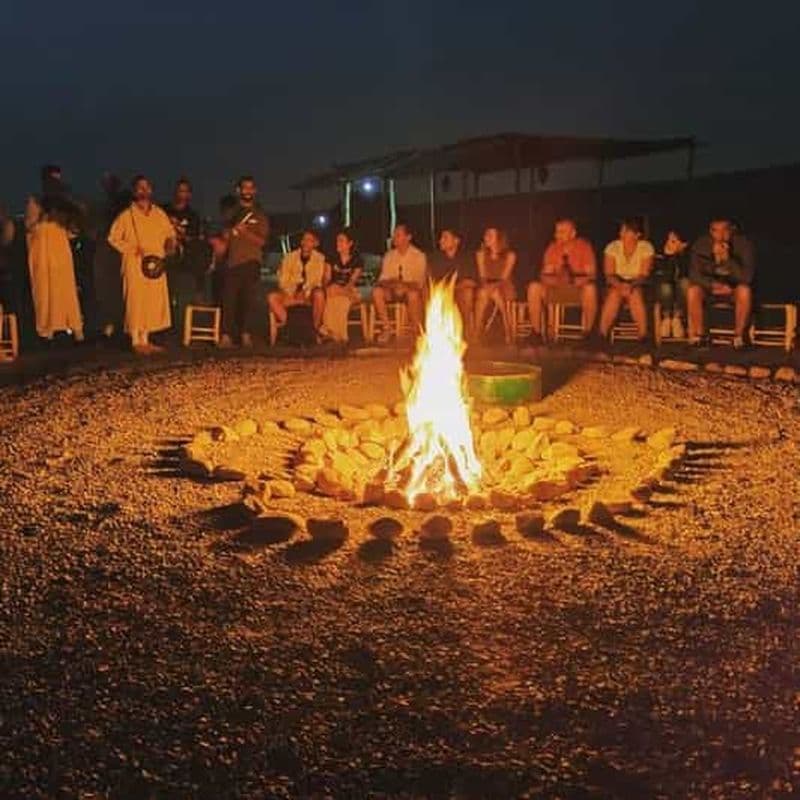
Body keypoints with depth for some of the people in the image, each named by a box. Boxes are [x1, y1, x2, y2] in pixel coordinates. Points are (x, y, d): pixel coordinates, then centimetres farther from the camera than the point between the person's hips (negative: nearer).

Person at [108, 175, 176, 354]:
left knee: (154, 302, 6)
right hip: (135, 265, -5)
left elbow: (170, 233, 20)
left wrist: (170, 243, -2)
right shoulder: (127, 215, -3)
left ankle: (145, 340, 14)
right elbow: (113, 238, 0)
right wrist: (132, 249, -10)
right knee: (136, 302, -5)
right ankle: (136, 341, 0)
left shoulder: (159, 214, 10)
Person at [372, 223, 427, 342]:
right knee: (376, 291, -27)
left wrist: (405, 285, -29)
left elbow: (419, 282, -10)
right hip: (392, 291, 4)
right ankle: (385, 329, -21)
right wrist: (390, 283, -18)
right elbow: (383, 278, 6)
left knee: (413, 294, -39)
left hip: (411, 290, -4)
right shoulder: (389, 256, 9)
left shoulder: (419, 256, -3)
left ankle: (416, 331, -24)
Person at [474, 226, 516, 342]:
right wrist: (485, 285, -14)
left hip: (504, 287, -2)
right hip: (486, 287, 2)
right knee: (482, 292, -35)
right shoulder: (481, 254, 13)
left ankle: (508, 336, -36)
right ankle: (476, 335, -37)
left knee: (495, 292, -38)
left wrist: (494, 286, -22)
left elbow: (505, 277, -6)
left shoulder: (510, 255, 2)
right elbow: (482, 276, 7)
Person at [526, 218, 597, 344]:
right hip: (557, 289, 3)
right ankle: (536, 332, -19)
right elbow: (546, 274, 3)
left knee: (590, 288, -37)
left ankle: (588, 333, -23)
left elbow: (591, 275, -7)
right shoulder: (552, 248, 3)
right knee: (534, 287, -23)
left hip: (579, 289, -3)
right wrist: (548, 279, -21)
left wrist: (580, 280, -27)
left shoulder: (584, 246, -6)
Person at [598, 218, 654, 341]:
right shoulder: (612, 247, -1)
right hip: (616, 285, 1)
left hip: (637, 286, -1)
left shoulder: (646, 248, -4)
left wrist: (632, 285, -30)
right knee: (614, 294, -35)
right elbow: (609, 274, -6)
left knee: (635, 294, -36)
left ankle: (642, 337, -34)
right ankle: (602, 335, -35)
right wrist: (620, 285, -27)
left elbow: (644, 275, -9)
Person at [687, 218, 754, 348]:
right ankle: (697, 337, -20)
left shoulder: (744, 244, -17)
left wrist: (727, 259, -37)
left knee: (745, 291, -34)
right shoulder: (700, 245, -13)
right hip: (710, 287, 1)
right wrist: (714, 285, -24)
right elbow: (694, 275, -11)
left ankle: (739, 336, -22)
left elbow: (747, 277, -24)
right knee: (693, 291, -29)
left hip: (734, 289, -1)